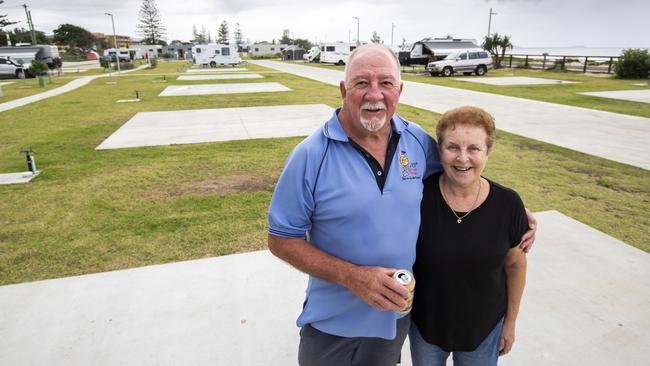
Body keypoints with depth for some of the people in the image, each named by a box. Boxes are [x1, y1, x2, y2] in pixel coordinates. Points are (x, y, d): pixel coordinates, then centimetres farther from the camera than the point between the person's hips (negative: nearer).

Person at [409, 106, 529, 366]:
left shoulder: (508, 204, -14)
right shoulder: (419, 196, -19)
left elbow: (515, 264, 0)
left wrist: (510, 322, 7)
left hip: (484, 329, 1)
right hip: (424, 324, 0)